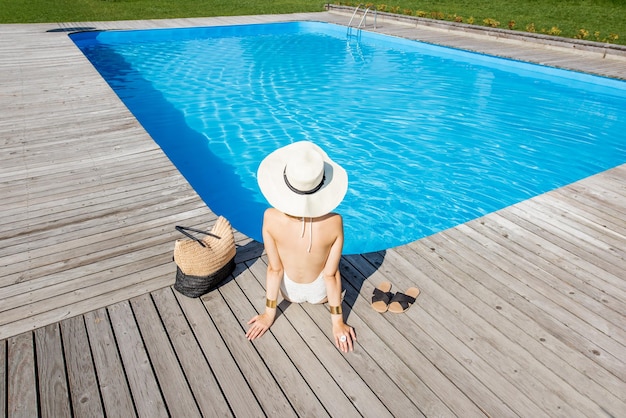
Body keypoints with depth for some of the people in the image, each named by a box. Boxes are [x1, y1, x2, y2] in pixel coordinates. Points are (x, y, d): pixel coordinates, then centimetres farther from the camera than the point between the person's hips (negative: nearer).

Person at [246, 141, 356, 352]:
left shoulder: (271, 218, -32)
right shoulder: (334, 222, -33)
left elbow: (275, 269, -20)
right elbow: (331, 274, -23)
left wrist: (269, 314, -5)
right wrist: (337, 322, -8)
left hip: (290, 292, 1)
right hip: (320, 294, 0)